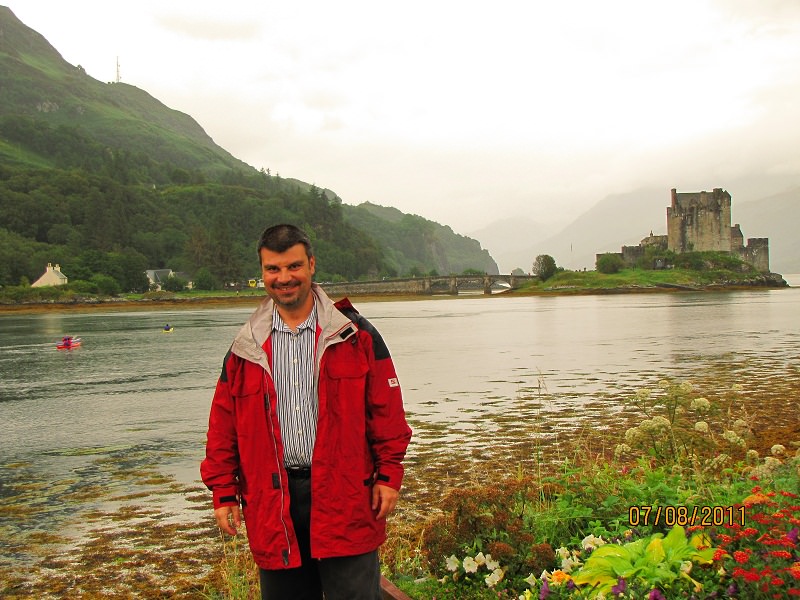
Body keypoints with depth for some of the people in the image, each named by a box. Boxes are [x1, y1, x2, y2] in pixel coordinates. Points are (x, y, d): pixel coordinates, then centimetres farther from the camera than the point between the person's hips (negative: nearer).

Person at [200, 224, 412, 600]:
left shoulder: (356, 335, 1)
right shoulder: (246, 348, 7)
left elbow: (387, 412, 1)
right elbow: (223, 428, 9)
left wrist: (388, 475, -4)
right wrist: (224, 493, 5)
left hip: (345, 496, -2)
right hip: (273, 504, 3)